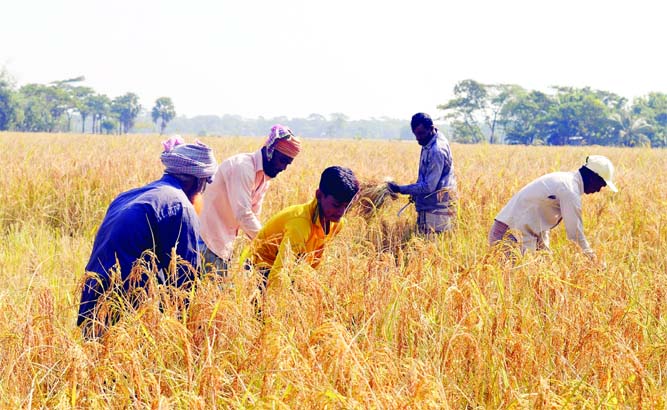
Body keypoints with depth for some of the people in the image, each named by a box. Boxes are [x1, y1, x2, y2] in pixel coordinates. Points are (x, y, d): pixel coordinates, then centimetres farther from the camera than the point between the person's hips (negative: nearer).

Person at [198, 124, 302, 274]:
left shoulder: (264, 178, 10)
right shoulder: (243, 167, -20)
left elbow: (252, 217, 14)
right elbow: (243, 215, -27)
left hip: (224, 245, 9)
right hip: (208, 240, -9)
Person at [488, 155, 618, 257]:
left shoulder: (563, 179, 15)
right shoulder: (570, 191, -15)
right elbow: (575, 232, -14)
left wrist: (545, 250, 13)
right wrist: (594, 259, -4)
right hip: (513, 235, -10)